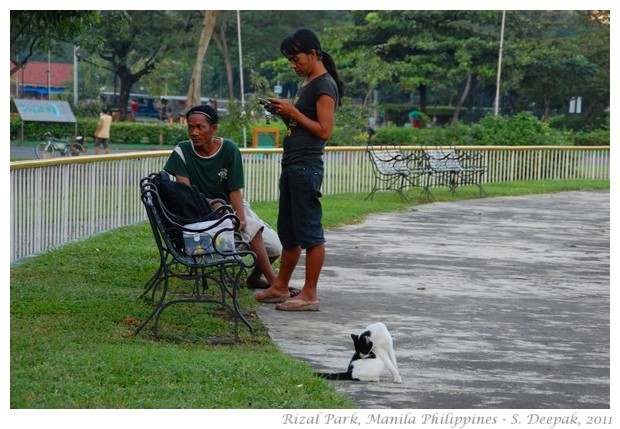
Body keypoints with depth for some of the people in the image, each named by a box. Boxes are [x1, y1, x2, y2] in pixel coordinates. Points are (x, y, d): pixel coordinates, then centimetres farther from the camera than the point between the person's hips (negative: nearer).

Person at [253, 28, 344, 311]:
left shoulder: (325, 85, -10)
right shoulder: (307, 84, 19)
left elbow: (324, 130, -16)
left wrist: (293, 112, -14)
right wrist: (283, 113, 7)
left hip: (306, 166, -10)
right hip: (291, 164, 10)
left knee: (309, 232, -6)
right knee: (288, 232, 15)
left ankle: (310, 294, -3)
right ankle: (280, 288, 23)